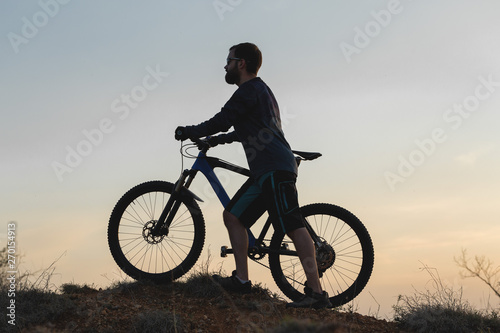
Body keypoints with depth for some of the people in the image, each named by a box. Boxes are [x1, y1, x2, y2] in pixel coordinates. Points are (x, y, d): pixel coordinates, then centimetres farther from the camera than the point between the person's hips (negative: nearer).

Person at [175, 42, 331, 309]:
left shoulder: (250, 89, -4)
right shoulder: (260, 90, 28)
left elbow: (222, 121, -10)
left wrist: (188, 132, 3)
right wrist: (220, 139, 43)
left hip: (274, 168, -11)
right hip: (265, 171, 11)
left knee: (293, 226, -15)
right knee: (233, 215, 10)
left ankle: (316, 293, -19)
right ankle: (241, 279, 8)